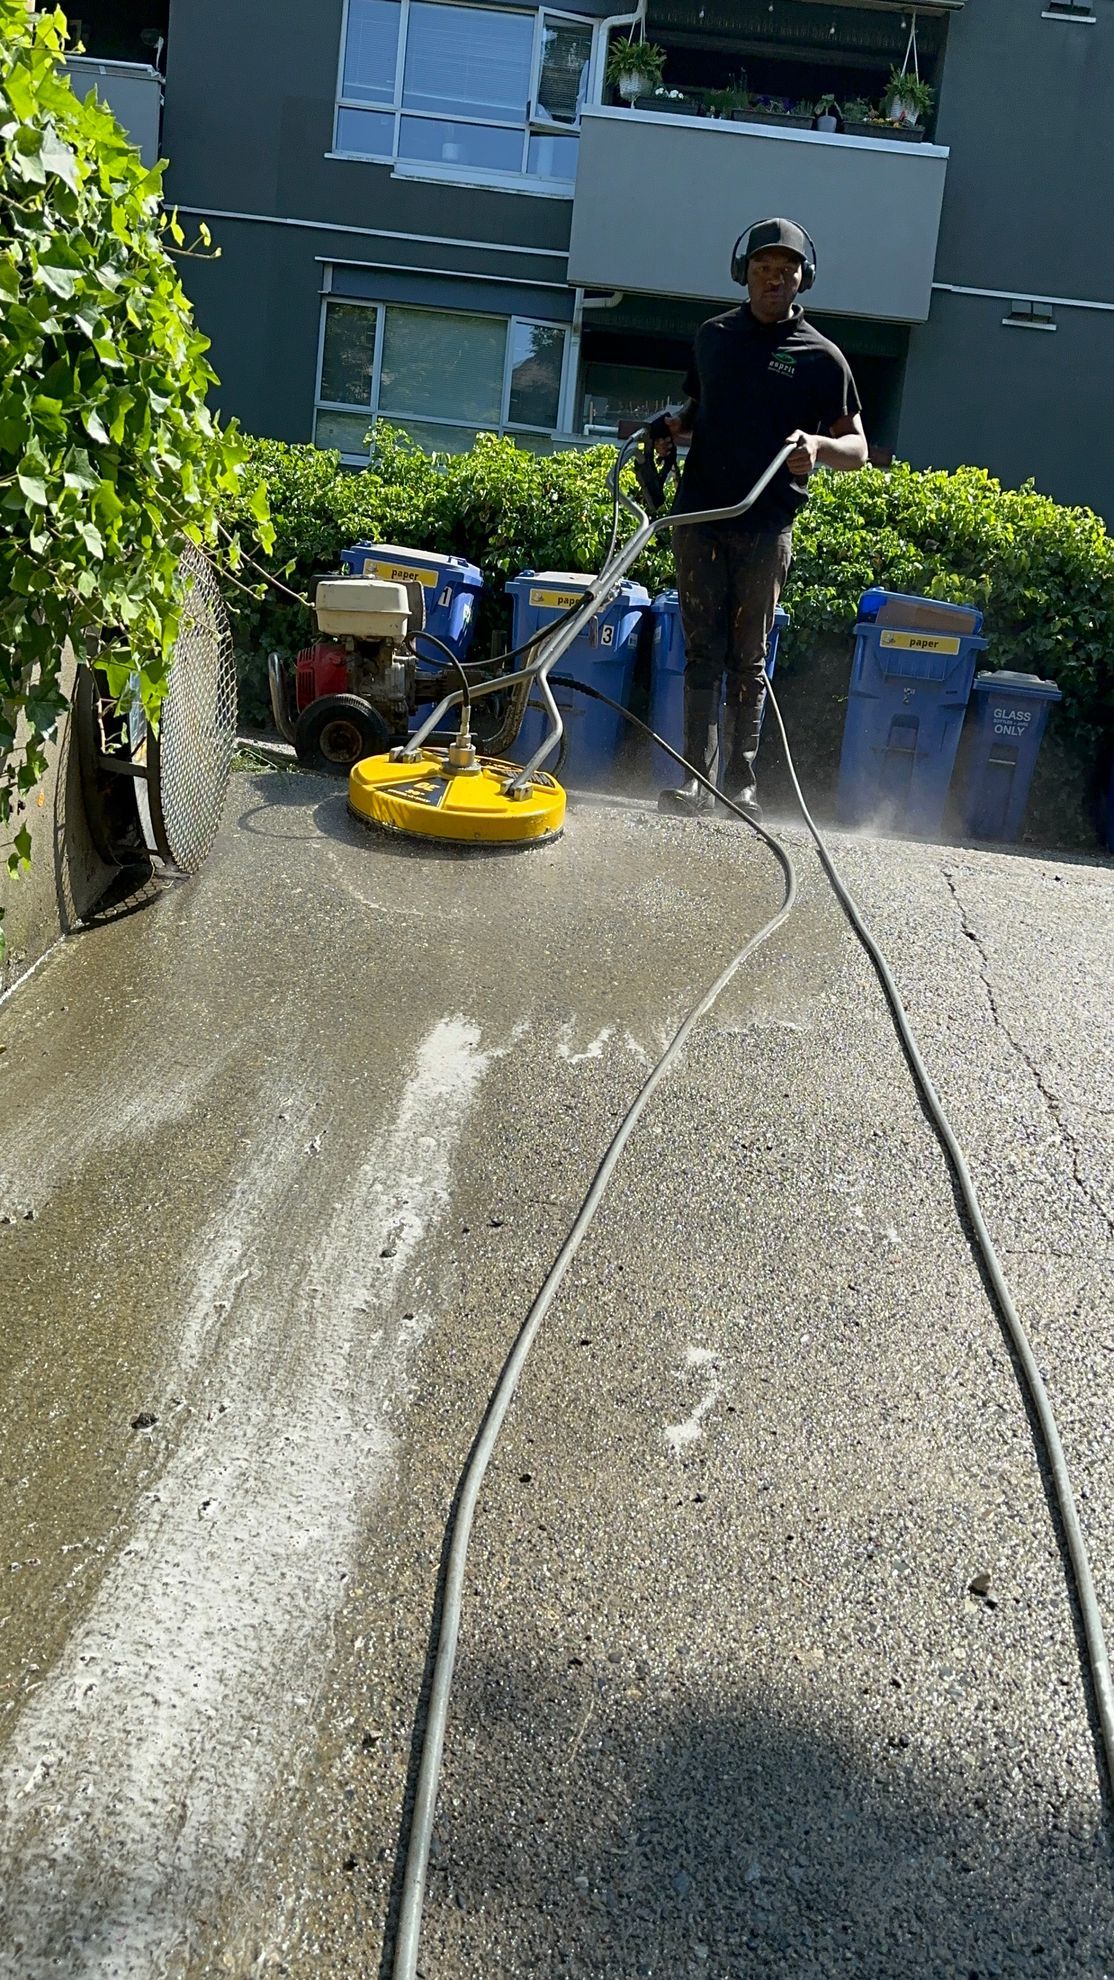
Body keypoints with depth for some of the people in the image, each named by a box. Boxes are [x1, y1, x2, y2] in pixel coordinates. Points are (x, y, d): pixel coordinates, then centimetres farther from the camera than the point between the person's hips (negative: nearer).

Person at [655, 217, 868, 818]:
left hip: (766, 526, -2)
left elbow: (857, 447, 2)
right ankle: (699, 779, 3)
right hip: (698, 515, 3)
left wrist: (816, 444, -19)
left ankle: (741, 783, 9)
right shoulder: (713, 335, 12)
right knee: (702, 653, 1)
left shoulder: (820, 357, 2)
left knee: (748, 660, 3)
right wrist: (672, 426, 5)